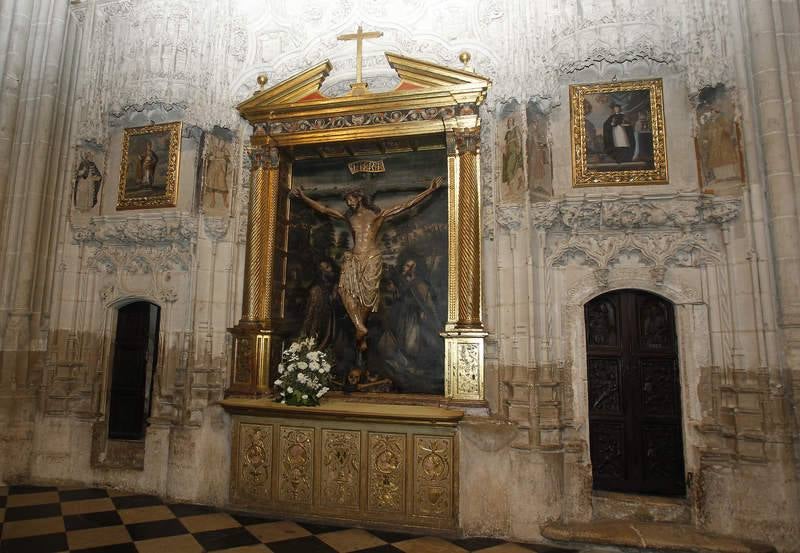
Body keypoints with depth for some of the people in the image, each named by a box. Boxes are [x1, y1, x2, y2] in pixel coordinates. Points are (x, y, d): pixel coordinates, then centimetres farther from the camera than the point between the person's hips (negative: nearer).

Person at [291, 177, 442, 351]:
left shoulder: (378, 215, 7)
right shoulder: (349, 217, 18)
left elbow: (407, 205, 4)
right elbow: (323, 209, 21)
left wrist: (429, 190, 1)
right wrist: (304, 197, 20)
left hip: (372, 259, -3)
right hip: (353, 259, 3)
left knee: (367, 294, -7)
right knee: (346, 289, -19)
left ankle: (360, 328, 5)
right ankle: (360, 328, -23)